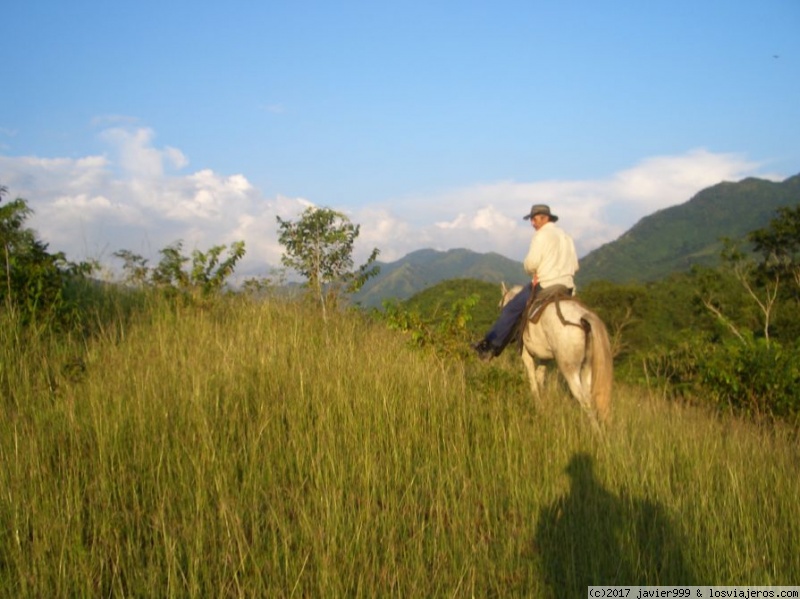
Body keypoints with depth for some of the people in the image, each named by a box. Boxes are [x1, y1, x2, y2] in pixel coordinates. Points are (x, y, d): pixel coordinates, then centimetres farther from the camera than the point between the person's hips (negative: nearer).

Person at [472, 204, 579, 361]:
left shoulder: (542, 235, -8)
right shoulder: (566, 236, 18)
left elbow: (531, 263, -15)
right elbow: (575, 266, 17)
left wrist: (531, 271, 5)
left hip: (544, 285, -7)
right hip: (567, 287, 7)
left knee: (511, 309, 3)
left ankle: (491, 346, 6)